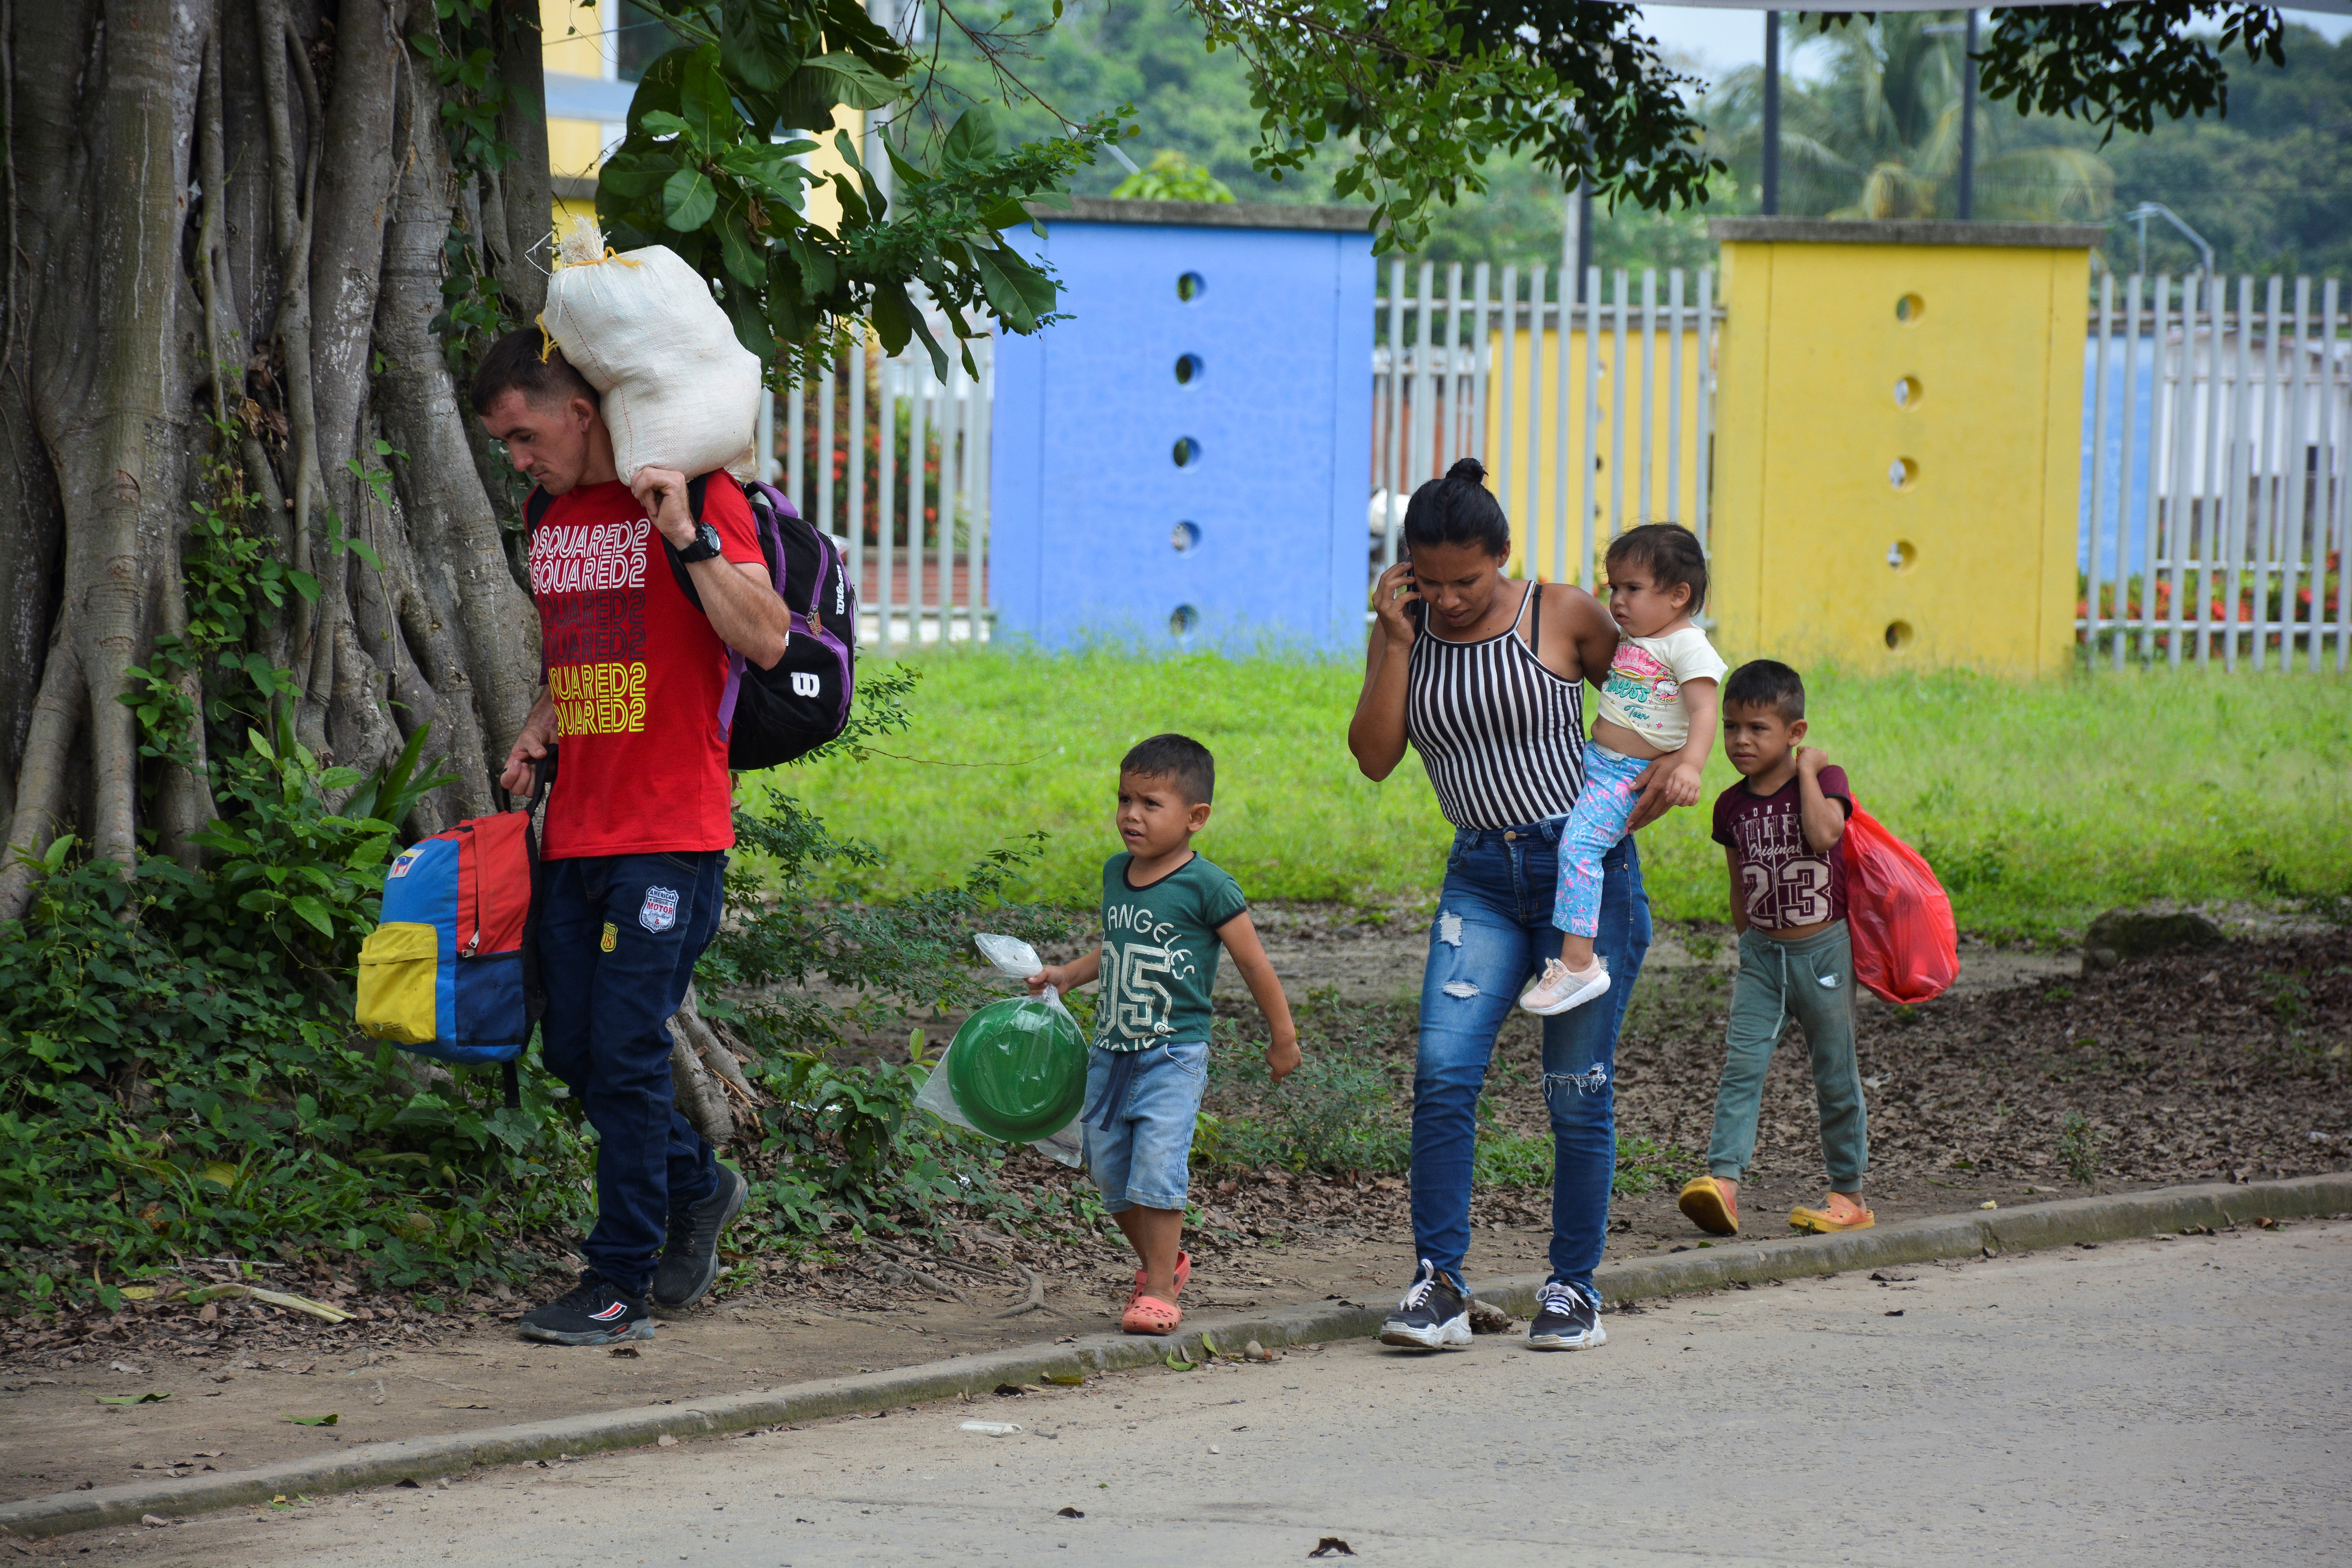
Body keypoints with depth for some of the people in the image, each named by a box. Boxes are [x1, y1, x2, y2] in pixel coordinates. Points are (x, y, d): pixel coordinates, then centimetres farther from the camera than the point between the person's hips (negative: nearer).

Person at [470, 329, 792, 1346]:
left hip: (670, 835, -8)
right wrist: (539, 730, 10)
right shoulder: (554, 520, 14)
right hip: (576, 834, 8)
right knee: (573, 1051, 9)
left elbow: (765, 642, -19)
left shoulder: (697, 499, -9)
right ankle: (697, 1189, 31)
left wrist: (686, 536, -26)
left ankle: (623, 1283, -2)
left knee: (626, 1051, -9)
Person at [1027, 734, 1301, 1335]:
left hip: (1173, 1055, -7)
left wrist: (1283, 1038, 2)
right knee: (1110, 1171, 10)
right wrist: (1068, 975, 17)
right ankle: (1160, 1262, 31)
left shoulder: (1207, 888, -11)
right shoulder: (1116, 874, 9)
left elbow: (1253, 964, -3)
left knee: (1157, 1167, -15)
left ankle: (1159, 1291, -8)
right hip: (1111, 1053, 7)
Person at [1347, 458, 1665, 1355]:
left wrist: (1664, 765, -8)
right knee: (1443, 1071, -14)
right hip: (1482, 877, 3)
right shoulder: (1403, 633, 4)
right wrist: (1398, 641, -11)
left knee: (1577, 1091, 0)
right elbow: (1374, 759, -6)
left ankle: (1575, 1290, 12)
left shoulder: (1562, 617, -4)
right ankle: (1439, 1288, -11)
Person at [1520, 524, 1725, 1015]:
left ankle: (1578, 964, -29)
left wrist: (1690, 765, -38)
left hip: (1627, 776, -10)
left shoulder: (1686, 646, -13)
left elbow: (1704, 710, -24)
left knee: (1578, 845, -26)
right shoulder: (1627, 639, 15)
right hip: (1592, 762, 10)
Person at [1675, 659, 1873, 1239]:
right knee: (1741, 1065, -12)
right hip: (1763, 954, 3)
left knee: (1836, 1078, 6)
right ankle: (1723, 1181, -22)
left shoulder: (1824, 779, -7)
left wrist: (1807, 771, -20)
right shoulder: (1732, 806, 5)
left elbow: (1824, 835, -28)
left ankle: (1850, 1194, 16)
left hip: (1824, 951, -3)